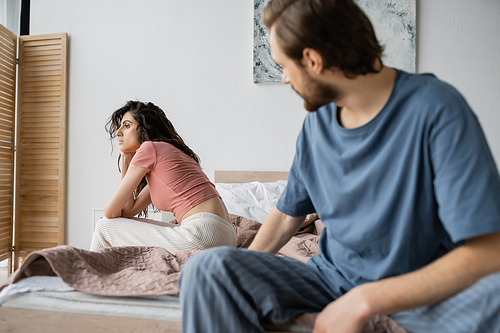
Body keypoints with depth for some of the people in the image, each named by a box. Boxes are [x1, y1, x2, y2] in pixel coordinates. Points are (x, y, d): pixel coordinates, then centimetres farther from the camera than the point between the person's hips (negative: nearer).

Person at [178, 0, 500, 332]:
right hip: (334, 277, 3)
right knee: (207, 267, -19)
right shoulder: (317, 121, -1)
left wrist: (364, 301, -24)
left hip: (424, 288, -2)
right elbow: (288, 215, 8)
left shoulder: (435, 109, -17)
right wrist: (242, 271, 0)